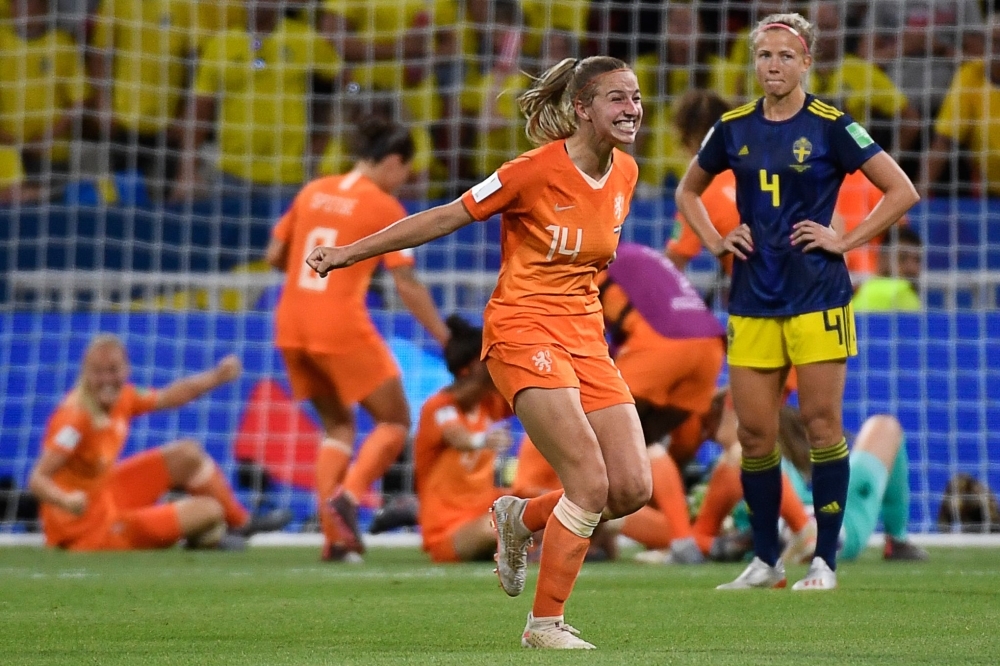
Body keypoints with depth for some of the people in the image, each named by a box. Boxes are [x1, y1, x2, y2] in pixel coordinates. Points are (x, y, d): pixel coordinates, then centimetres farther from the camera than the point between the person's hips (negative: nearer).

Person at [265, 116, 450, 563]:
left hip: (291, 325, 6)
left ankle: (335, 535, 9)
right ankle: (348, 495, -16)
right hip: (342, 326, -6)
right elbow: (407, 285, -8)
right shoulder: (385, 208, -5)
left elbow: (274, 256, 15)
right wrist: (447, 340, -3)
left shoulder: (313, 192, 11)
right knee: (394, 422, 9)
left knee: (338, 424, 20)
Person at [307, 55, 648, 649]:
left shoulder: (625, 174, 5)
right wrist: (349, 253, -2)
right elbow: (448, 217, -6)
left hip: (586, 338, 7)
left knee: (633, 488, -4)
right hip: (525, 334, -7)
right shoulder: (538, 170, -14)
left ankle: (521, 518, 23)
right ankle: (545, 624, -4)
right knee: (591, 483, -17)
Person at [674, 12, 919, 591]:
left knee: (821, 423, -3)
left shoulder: (830, 126, -5)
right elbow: (688, 192, 24)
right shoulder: (734, 128, 7)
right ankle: (767, 561, 14)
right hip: (753, 299, 4)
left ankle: (826, 560, 4)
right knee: (755, 432, 3)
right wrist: (715, 241, 9)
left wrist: (845, 241, -8)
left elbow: (903, 192, -5)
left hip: (817, 297, -4)